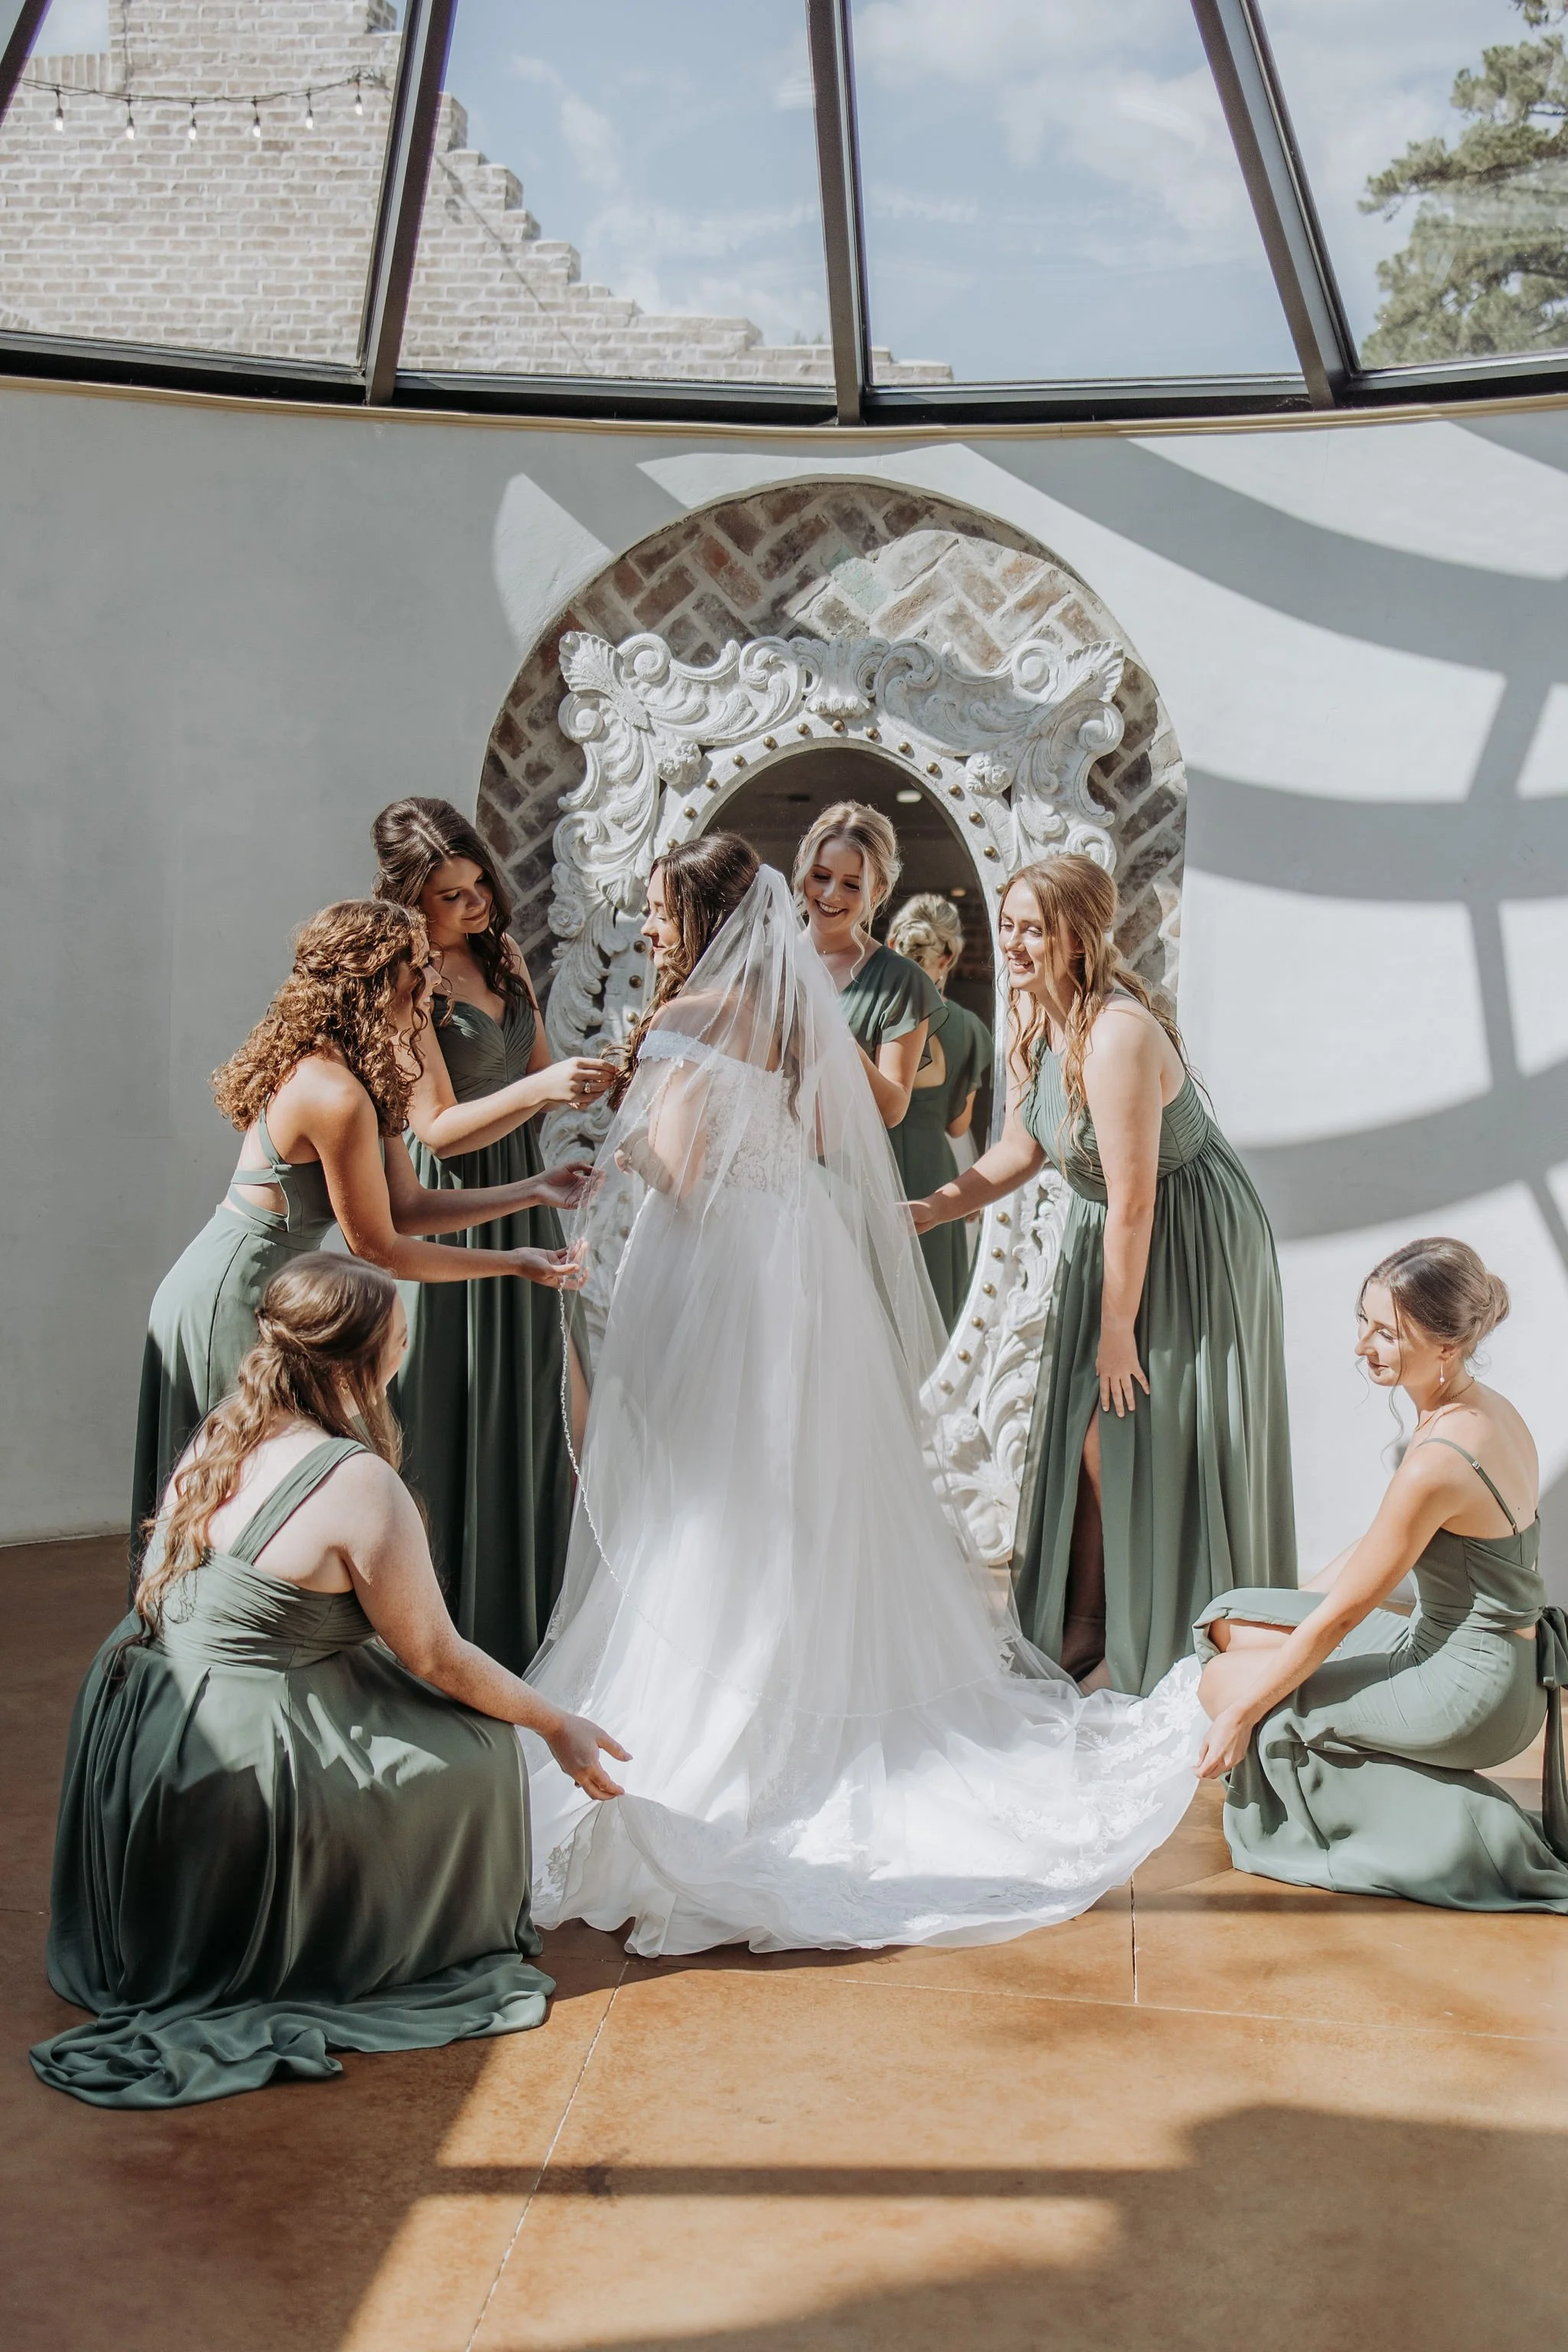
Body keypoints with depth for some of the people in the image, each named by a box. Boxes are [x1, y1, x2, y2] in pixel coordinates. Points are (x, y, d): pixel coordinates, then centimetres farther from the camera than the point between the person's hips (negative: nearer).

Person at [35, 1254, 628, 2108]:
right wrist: (557, 1726, 4)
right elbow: (434, 1656, -12)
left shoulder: (217, 1437, 3)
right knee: (476, 1746, 9)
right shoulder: (358, 1483, -21)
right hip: (231, 1776, -8)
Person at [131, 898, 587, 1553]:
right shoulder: (337, 1096, -26)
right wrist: (516, 1264, -11)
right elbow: (378, 1247, -18)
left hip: (258, 1288, 10)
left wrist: (534, 1190, 5)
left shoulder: (364, 1075, 5)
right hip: (230, 1299, -10)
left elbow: (407, 1205, 6)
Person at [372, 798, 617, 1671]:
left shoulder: (500, 953, 7)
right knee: (450, 1428, 0)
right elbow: (439, 1129, -19)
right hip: (448, 1220, -8)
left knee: (525, 1423, 14)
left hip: (520, 1201, 8)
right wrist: (538, 1089, -30)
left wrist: (585, 1080, -7)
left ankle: (522, 1627, 28)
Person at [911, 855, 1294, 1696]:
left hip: (1188, 1242, -8)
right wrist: (931, 1209, -6)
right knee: (1084, 1429, 12)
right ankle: (1081, 1626, 27)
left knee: (1153, 1439, -1)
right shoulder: (1031, 1015, -3)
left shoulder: (1118, 1035, -31)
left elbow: (1133, 1200, -26)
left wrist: (1118, 1326, -19)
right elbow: (1021, 1149, 7)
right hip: (1105, 1235, 9)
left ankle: (1182, 1656, 17)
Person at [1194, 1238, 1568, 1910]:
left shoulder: (1440, 1462, -26)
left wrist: (1242, 1712, -9)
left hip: (1469, 1691, -9)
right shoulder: (1485, 1410, 1)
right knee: (1233, 1626, 10)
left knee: (1227, 1681, -2)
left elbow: (1340, 1616, -18)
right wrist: (1281, 1612, 16)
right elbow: (1371, 1551, 13)